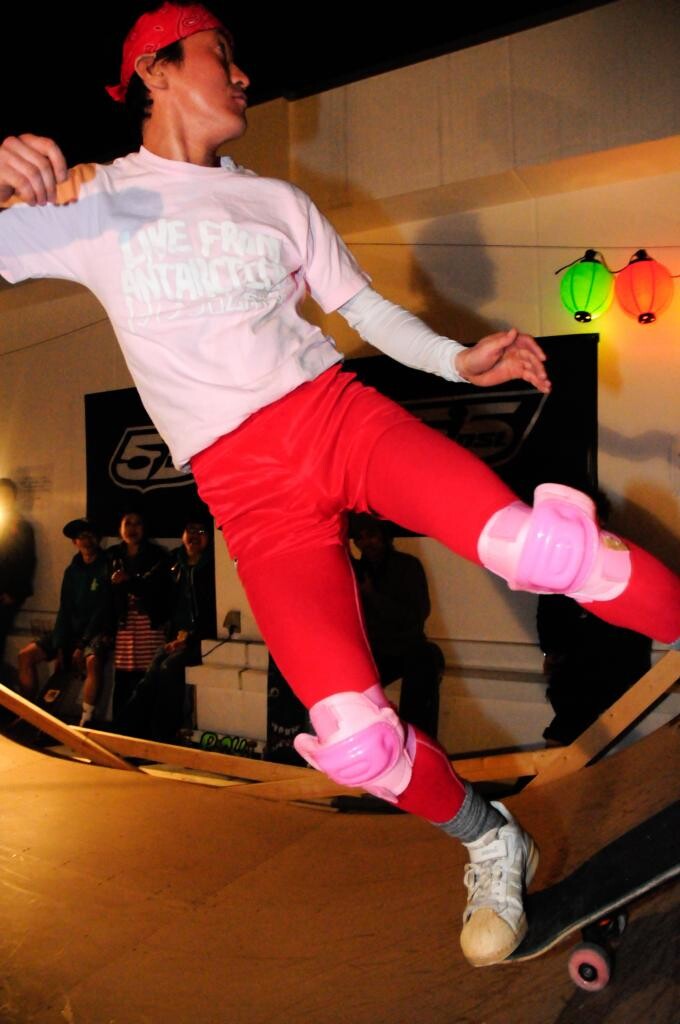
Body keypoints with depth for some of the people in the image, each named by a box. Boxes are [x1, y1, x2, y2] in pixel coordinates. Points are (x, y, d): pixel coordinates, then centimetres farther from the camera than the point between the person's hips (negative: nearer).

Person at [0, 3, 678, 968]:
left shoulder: (278, 201, 18)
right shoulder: (85, 204, 8)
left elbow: (364, 305, 19)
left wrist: (457, 359, 2)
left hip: (339, 412, 3)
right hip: (247, 485, -2)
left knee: (532, 543, -25)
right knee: (353, 735, -14)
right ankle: (491, 844, 14)